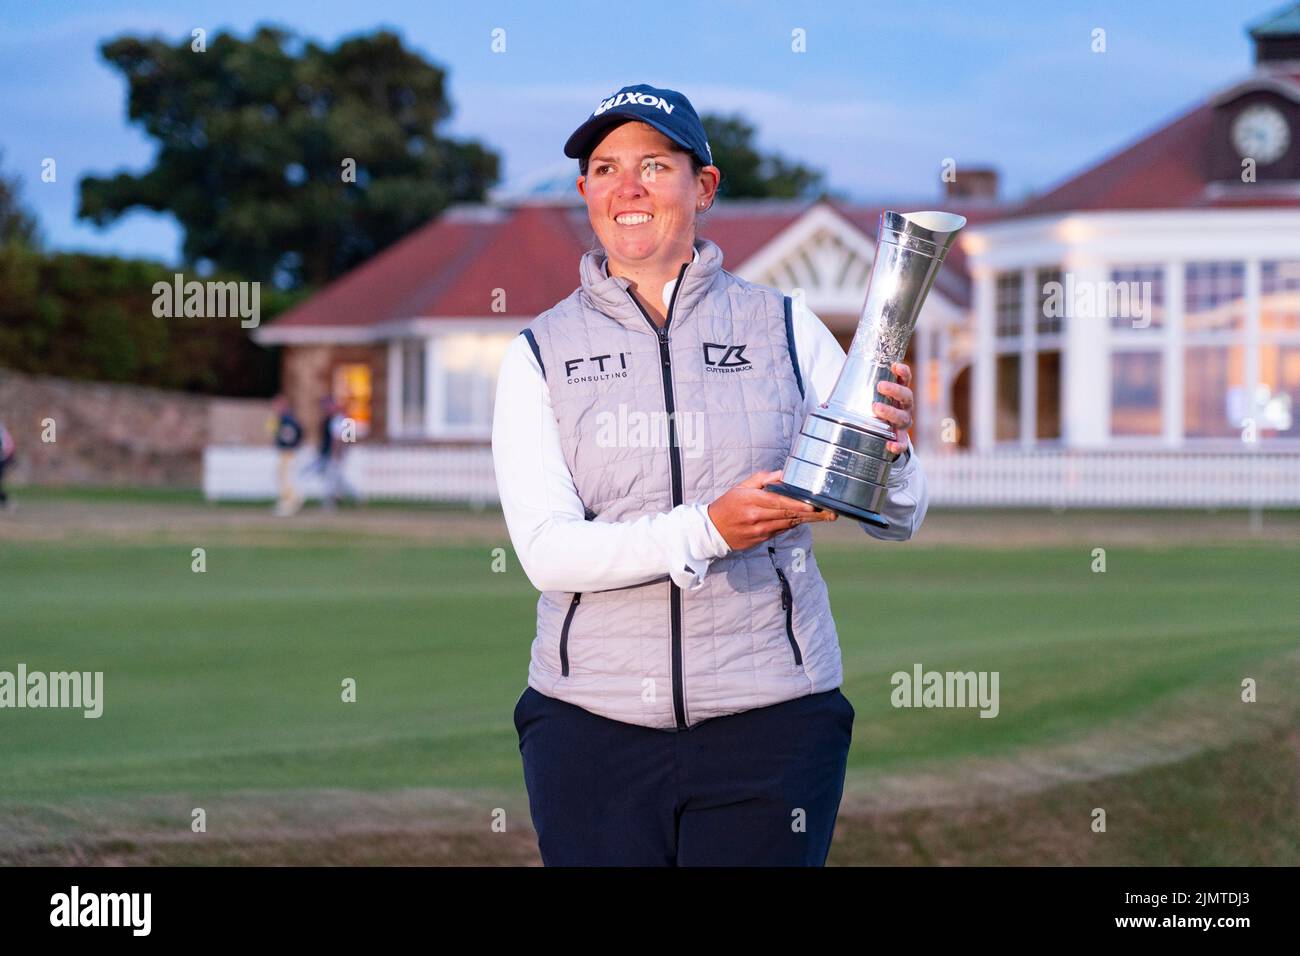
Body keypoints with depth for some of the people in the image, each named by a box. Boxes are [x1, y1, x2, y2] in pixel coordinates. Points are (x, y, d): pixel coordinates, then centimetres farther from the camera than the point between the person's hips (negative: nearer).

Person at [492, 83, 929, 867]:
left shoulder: (785, 329, 4)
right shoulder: (540, 353, 3)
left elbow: (897, 521, 2)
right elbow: (545, 550, -9)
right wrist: (706, 530, -23)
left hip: (768, 724, 0)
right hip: (593, 727, 0)